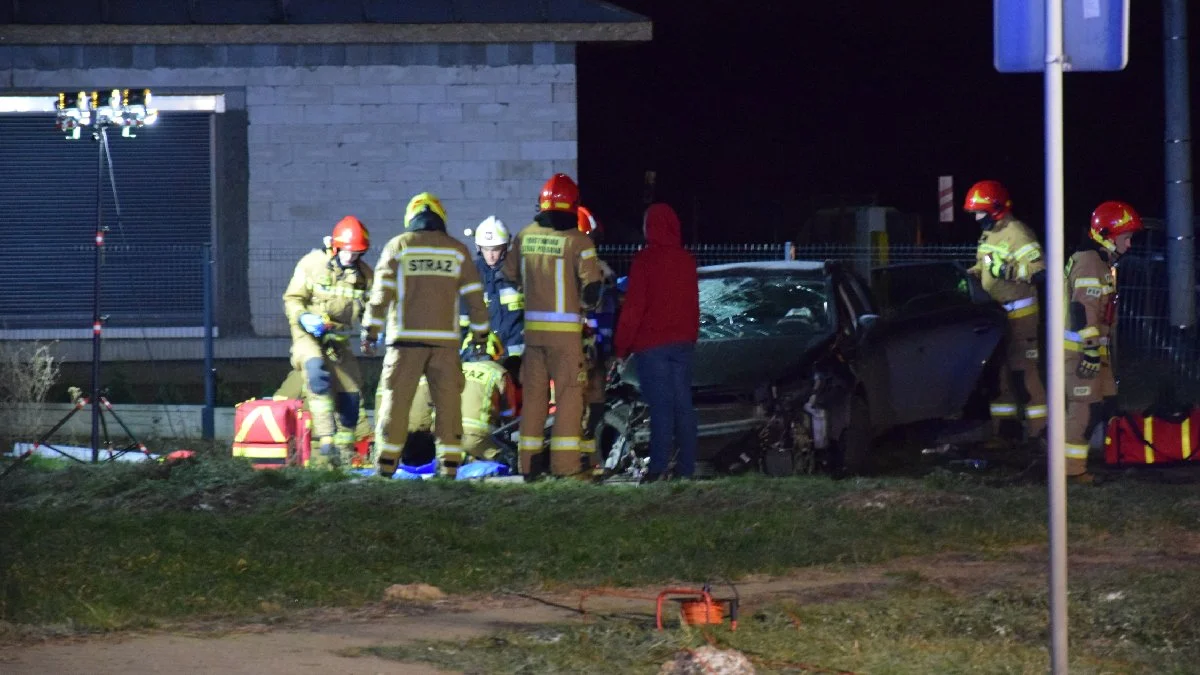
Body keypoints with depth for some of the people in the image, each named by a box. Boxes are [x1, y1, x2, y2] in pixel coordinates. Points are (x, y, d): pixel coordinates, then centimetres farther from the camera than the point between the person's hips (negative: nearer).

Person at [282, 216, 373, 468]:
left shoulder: (364, 274, 2)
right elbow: (292, 299, -6)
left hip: (339, 340, 5)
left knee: (350, 394, -1)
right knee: (318, 372, -33)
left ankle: (344, 453, 16)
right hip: (308, 334, -5)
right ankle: (326, 441, -40)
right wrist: (304, 318, -26)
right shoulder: (312, 264, -10)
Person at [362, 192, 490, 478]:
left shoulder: (398, 246, 2)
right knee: (447, 401, 6)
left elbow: (382, 291, -3)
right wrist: (480, 331, 17)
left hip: (406, 337, -2)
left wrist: (371, 329, 2)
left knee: (395, 400, 0)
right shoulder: (457, 250, 8)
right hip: (445, 337, 2)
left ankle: (386, 465, -3)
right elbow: (474, 296, 8)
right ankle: (449, 462, 3)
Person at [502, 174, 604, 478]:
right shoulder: (577, 241, -10)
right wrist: (583, 303, 9)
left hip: (532, 327, 4)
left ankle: (529, 464, 12)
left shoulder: (524, 236, 4)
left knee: (533, 395, 11)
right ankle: (565, 464, -4)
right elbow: (591, 289, -13)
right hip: (565, 329, -4)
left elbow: (509, 276, 14)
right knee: (569, 395, 1)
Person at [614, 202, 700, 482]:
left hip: (651, 344, -5)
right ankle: (686, 467, 7)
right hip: (682, 342, 5)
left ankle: (658, 466, -16)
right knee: (683, 404, 7)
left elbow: (633, 307, -10)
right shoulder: (687, 260, 9)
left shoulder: (644, 260, -9)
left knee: (661, 406, -9)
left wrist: (622, 347, -4)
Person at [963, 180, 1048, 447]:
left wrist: (1006, 270, -31)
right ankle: (1001, 427, 20)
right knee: (999, 370, 13)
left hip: (1018, 313, -9)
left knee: (1023, 370, -8)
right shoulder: (988, 234, 12)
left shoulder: (1016, 234, -18)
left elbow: (1038, 270, -28)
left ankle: (1038, 428, -3)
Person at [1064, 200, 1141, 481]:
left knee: (1106, 400, 13)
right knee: (1086, 406, -7)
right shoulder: (1089, 263, -18)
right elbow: (1084, 310, -24)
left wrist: (1100, 348, 27)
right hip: (1081, 349, -11)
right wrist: (1091, 350, -26)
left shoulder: (1103, 262, 17)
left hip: (1095, 347, 11)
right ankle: (1072, 467, -3)